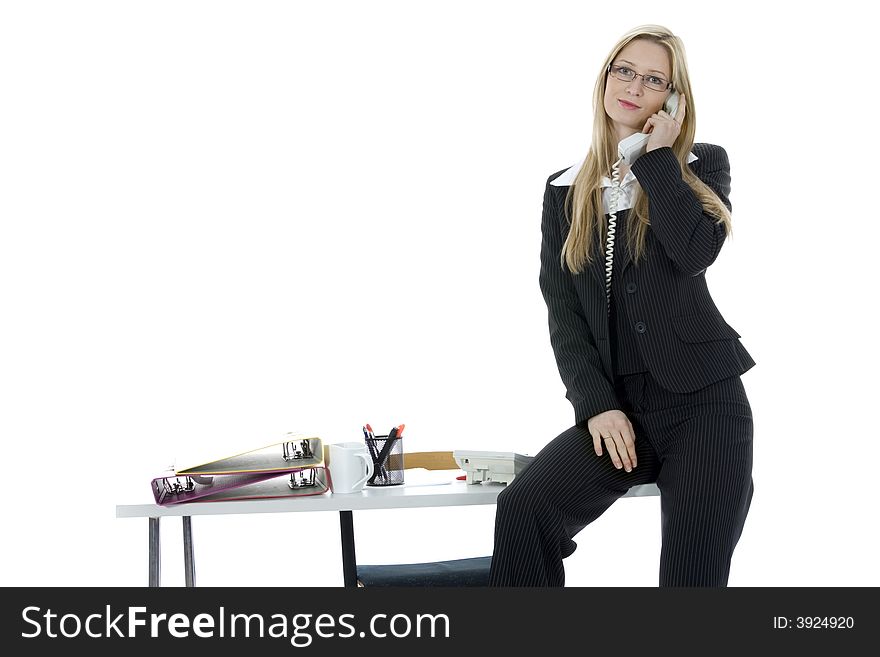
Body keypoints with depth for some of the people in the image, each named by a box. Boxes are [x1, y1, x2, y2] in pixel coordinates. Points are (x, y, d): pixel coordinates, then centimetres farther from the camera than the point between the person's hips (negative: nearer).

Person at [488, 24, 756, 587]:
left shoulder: (702, 166, 7)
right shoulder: (566, 191, 13)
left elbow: (695, 251, -17)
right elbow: (563, 314, 6)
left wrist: (658, 156, -7)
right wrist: (597, 406, -8)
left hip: (703, 399, -2)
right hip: (617, 406, 2)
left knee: (691, 574, -14)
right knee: (524, 508, -26)